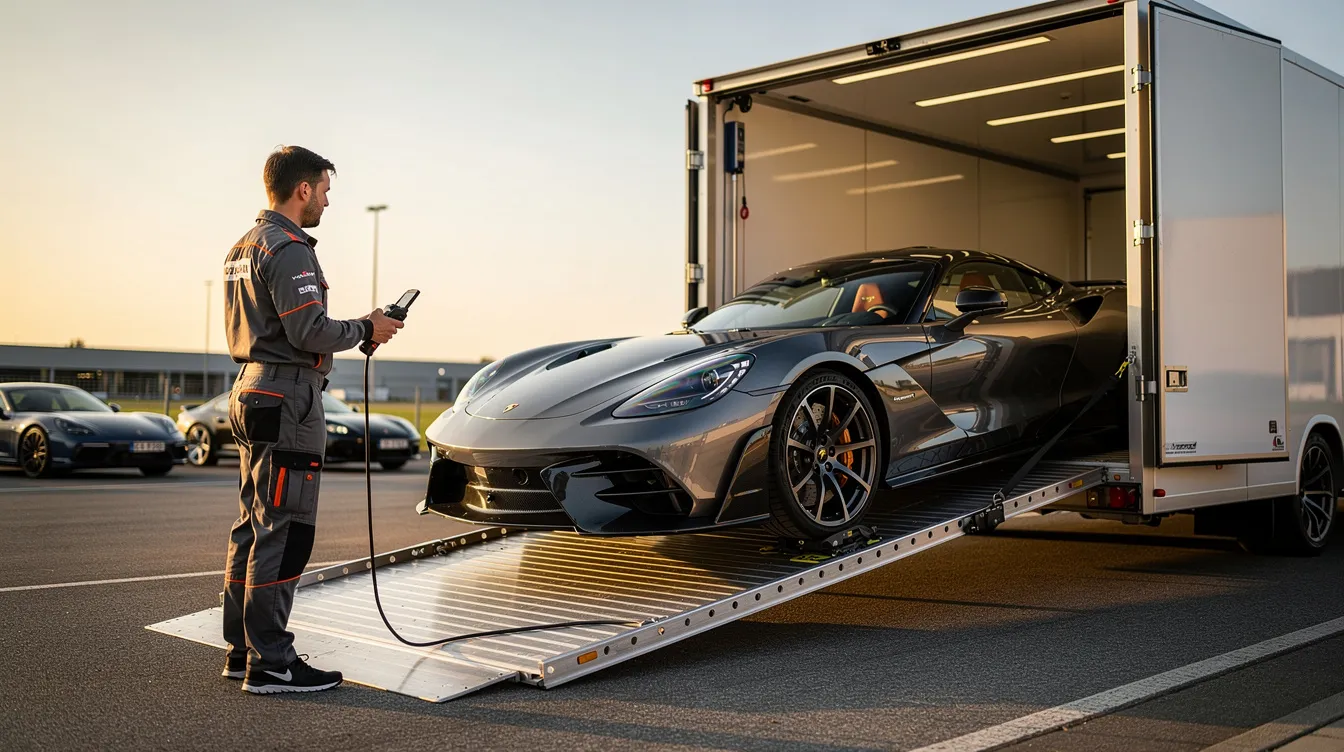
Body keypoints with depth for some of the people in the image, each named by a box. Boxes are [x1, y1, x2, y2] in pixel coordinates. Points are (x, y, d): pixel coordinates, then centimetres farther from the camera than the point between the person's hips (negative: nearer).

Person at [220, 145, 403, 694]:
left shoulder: (243, 248, 18)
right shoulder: (288, 249, -14)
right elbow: (309, 332, -21)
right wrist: (366, 329, -5)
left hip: (251, 391, 11)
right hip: (287, 398, -11)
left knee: (253, 526, 14)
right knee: (282, 533, -8)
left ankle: (243, 649, 20)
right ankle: (270, 664, -5)